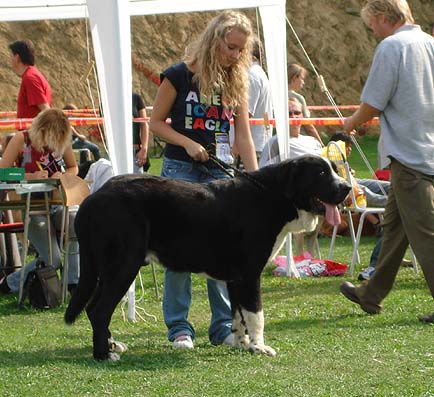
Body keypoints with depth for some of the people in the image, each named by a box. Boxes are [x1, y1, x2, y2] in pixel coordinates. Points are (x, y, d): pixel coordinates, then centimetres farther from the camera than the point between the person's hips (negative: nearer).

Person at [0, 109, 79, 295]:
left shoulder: (62, 140, 2)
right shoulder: (21, 140, -9)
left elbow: (73, 167, 16)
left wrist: (63, 176, -8)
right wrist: (31, 176, -24)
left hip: (58, 205, 4)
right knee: (53, 259, -18)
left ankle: (73, 284, -13)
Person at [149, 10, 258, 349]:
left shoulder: (236, 82, 5)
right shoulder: (179, 76, -6)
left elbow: (243, 136, 3)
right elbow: (156, 122, -1)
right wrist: (187, 143, -16)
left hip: (220, 172, 4)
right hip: (180, 169, -4)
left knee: (223, 250, 2)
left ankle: (224, 326, 9)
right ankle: (179, 328, 4)